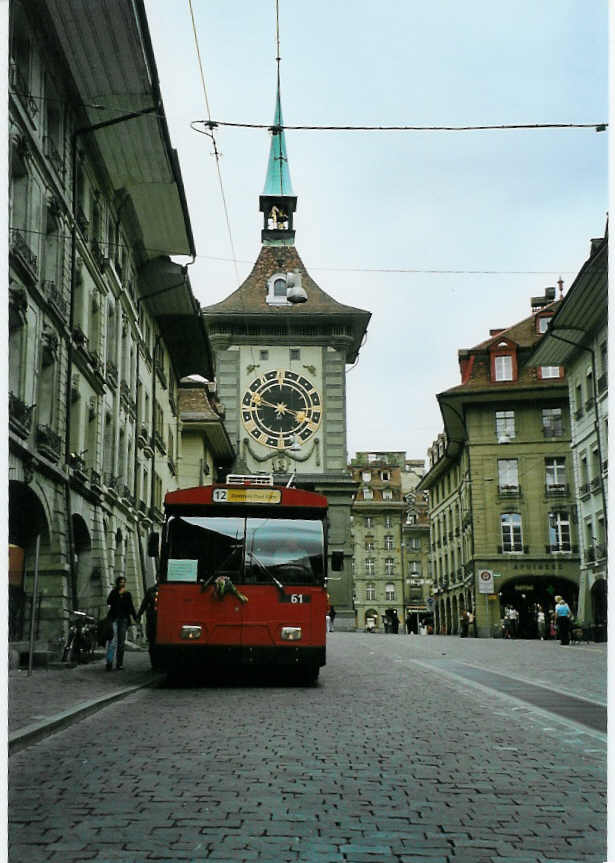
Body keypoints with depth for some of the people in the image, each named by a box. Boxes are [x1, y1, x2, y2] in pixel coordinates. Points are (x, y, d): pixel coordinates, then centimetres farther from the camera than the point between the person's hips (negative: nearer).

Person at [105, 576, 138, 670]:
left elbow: (131, 607, 17)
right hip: (114, 619, -3)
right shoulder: (114, 592, 6)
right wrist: (119, 593, -14)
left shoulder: (127, 594, 13)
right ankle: (109, 662, -23)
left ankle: (119, 664, 7)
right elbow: (108, 602, -12)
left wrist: (135, 618, 12)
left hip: (124, 619, 3)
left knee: (121, 642, 4)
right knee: (113, 640, -17)